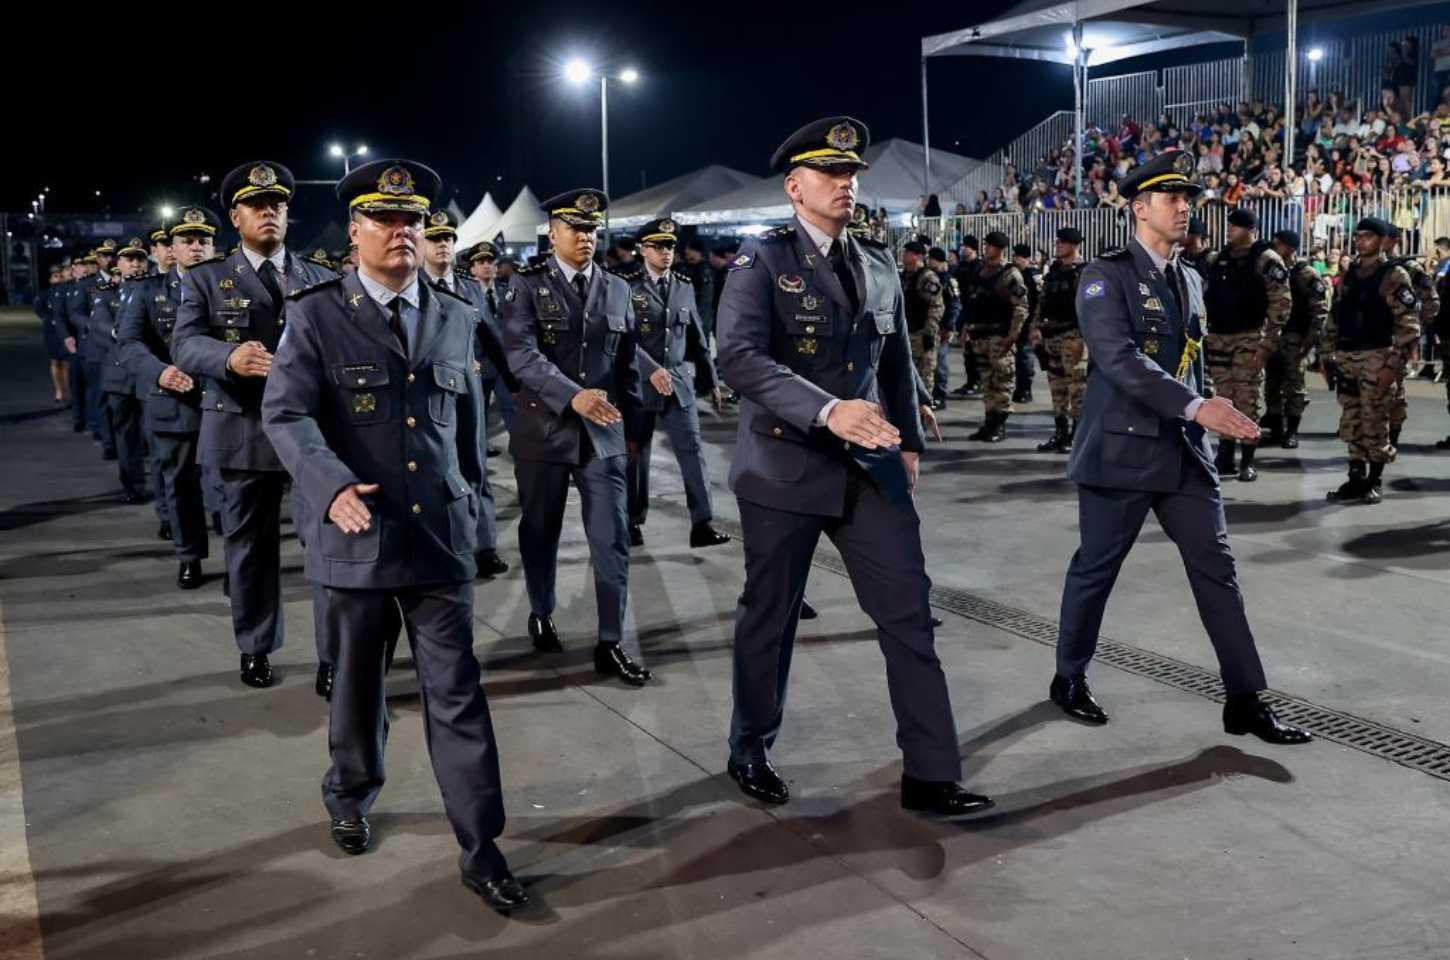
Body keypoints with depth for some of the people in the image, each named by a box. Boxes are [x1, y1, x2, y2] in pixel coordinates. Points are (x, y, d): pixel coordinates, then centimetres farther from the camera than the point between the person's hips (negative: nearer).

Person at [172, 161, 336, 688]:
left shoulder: (320, 279, 13)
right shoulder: (205, 279, 5)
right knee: (250, 543, 9)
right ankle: (255, 648, 25)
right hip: (244, 430, -1)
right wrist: (230, 358, -29)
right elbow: (185, 344, -8)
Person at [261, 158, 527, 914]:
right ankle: (351, 797, 42)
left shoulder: (457, 317, 8)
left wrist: (470, 501, 21)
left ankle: (480, 849, 5)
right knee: (356, 681, 17)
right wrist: (332, 486, -29)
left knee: (457, 693, -1)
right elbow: (284, 412, -13)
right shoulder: (316, 314, -3)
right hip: (355, 535, -1)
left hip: (440, 537, 2)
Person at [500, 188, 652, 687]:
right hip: (543, 429, -2)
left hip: (603, 434, 2)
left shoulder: (617, 289, 8)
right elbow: (521, 353, -19)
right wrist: (572, 395, -31)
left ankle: (611, 644, 5)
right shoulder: (527, 284, -4)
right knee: (540, 533, 13)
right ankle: (541, 616, 35)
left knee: (612, 540, -2)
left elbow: (627, 363, 13)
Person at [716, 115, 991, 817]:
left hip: (869, 469, 5)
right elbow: (738, 357, -22)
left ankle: (930, 773, 7)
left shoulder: (878, 263, 12)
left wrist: (908, 440, 15)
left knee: (909, 615, -1)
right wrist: (827, 411, -33)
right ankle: (750, 752, 30)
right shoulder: (762, 260, -7)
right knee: (770, 620, 9)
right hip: (785, 468, -4)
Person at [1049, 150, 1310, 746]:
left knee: (1217, 569, 4)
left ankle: (1245, 700, 9)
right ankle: (1069, 678, 24)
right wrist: (1197, 406, -31)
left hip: (1183, 451, 7)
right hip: (1122, 449, -6)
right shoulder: (1106, 276, -10)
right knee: (1095, 570, 6)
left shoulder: (1189, 281, 14)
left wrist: (1199, 432, 17)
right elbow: (1119, 359, -23)